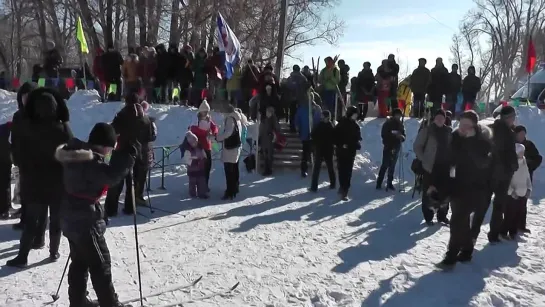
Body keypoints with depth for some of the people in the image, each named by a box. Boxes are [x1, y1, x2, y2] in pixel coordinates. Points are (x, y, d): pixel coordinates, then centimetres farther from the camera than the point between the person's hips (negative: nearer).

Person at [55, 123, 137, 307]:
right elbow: (111, 176, -37)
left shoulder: (76, 154, 6)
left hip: (72, 218, 10)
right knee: (100, 264, 3)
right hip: (86, 221, -10)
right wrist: (129, 154, -30)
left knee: (80, 261, 21)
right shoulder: (91, 161, -24)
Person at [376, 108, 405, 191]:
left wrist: (401, 137, -11)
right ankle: (379, 183, -4)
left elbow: (404, 136, 12)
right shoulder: (387, 123, -3)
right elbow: (383, 134, -11)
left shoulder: (400, 124, 11)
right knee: (385, 165, -8)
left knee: (392, 166, 8)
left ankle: (390, 183, 14)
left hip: (396, 148, 5)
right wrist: (393, 134, -22)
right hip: (388, 147, -5)